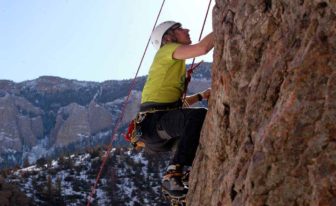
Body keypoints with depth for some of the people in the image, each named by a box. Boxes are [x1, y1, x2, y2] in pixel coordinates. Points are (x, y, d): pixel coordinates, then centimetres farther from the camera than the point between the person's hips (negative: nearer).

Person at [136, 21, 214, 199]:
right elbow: (203, 47, -17)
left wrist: (201, 96, 20)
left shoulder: (175, 64, 28)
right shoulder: (167, 50, 1)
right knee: (199, 115, -32)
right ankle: (173, 175, -31)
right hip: (154, 121, -10)